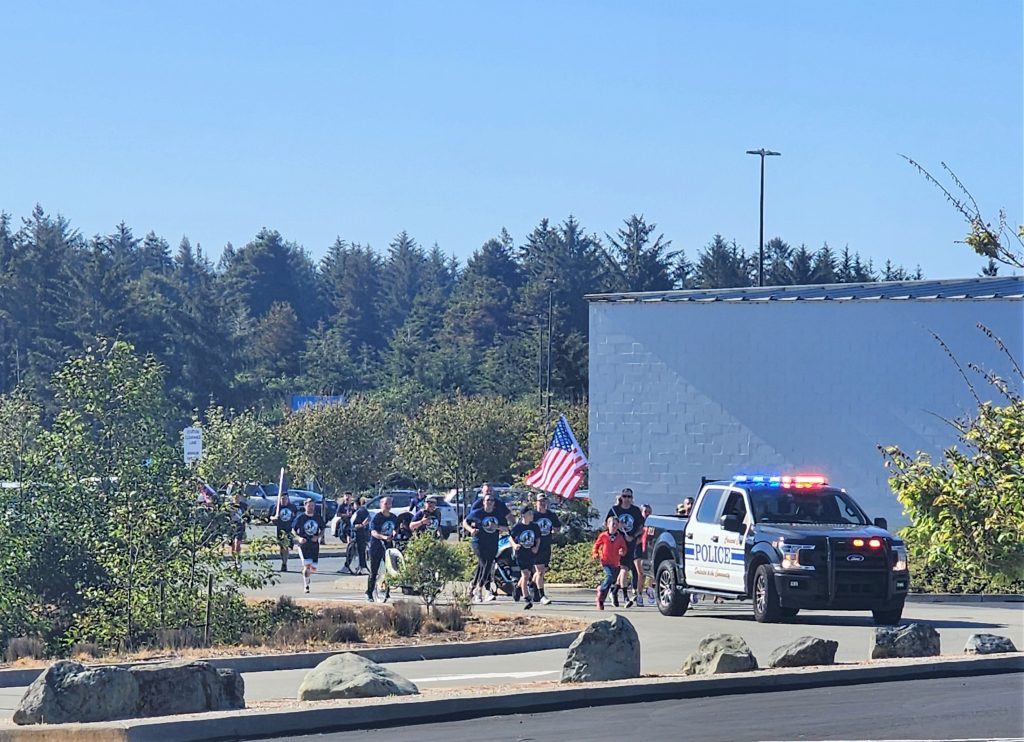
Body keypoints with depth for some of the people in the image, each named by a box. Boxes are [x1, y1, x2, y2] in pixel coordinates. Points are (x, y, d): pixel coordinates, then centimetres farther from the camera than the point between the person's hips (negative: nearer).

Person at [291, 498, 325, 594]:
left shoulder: (318, 517, 4)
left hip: (315, 545, 4)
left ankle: (307, 576, 39)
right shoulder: (300, 517, -5)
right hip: (303, 545, -4)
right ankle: (306, 585, -5)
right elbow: (293, 530, 1)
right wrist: (299, 538, -17)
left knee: (314, 568, 6)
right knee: (307, 565, -17)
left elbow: (322, 530, 13)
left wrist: (318, 536, -8)